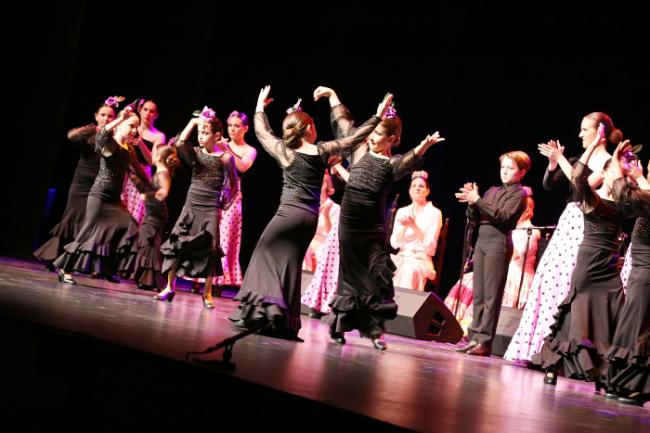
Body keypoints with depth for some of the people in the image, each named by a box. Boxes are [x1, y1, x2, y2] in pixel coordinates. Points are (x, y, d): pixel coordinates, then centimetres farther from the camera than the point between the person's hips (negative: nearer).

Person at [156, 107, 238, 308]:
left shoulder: (225, 157, -3)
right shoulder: (195, 153, 4)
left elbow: (234, 185, 7)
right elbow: (179, 143, -16)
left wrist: (226, 202, 3)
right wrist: (193, 122, -9)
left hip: (211, 210, -3)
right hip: (191, 206, 3)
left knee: (210, 250, -3)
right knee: (176, 245, -1)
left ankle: (207, 293, 7)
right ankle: (170, 288, 8)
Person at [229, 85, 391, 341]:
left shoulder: (283, 151, 0)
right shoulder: (322, 150, 2)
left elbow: (262, 132, 16)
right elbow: (354, 139, 8)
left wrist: (260, 107, 33)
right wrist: (378, 116, 16)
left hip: (289, 213, -3)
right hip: (310, 218, 3)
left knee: (266, 255, 3)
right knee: (289, 264, 8)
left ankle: (259, 313, -12)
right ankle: (286, 323, 6)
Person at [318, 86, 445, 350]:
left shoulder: (393, 164, -1)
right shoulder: (360, 149, 8)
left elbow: (410, 160, -24)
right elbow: (344, 121, 18)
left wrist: (423, 147, -43)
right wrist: (332, 95, 25)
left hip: (374, 225, -2)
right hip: (349, 219, 2)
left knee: (378, 274, -5)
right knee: (350, 274, 8)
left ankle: (375, 329, 0)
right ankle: (339, 324, 15)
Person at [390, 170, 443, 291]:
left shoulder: (434, 213, 1)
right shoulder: (402, 212, 13)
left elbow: (429, 245, -8)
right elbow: (394, 243, 5)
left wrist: (413, 225, -17)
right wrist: (404, 226, -13)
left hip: (421, 260, -4)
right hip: (401, 258, 4)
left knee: (409, 270, -38)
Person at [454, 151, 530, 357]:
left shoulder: (519, 194, -1)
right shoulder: (492, 191, 20)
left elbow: (503, 216, -17)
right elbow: (474, 218, 16)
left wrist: (477, 201, -20)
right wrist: (471, 202, -3)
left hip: (499, 242, -7)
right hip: (482, 240, 7)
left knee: (491, 295, -7)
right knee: (478, 294, 6)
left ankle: (485, 342, -7)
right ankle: (475, 337, 9)